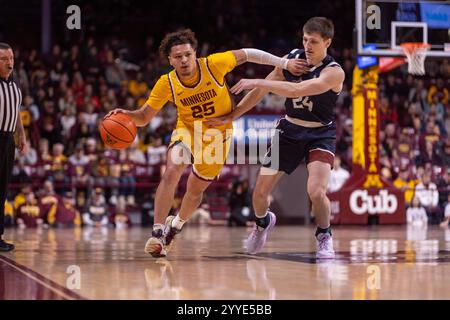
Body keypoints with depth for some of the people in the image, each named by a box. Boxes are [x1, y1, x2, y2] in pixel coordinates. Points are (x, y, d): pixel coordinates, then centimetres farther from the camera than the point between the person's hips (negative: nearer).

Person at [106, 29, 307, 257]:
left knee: (195, 190, 13)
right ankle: (157, 233, -24)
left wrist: (285, 63, -9)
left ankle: (176, 224, 44)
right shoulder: (166, 84, -21)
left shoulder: (214, 65, -26)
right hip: (188, 129, -1)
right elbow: (143, 117, -14)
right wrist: (127, 115, -37)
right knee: (171, 172, -29)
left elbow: (246, 54, -11)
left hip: (218, 135, 1)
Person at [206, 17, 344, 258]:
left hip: (320, 135, -4)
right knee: (260, 193, 3)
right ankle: (263, 223, 38)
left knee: (316, 192, -25)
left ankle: (324, 237, 4)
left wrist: (258, 82, -32)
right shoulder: (290, 59, -4)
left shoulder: (334, 72, -20)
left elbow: (296, 90, -34)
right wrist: (231, 117, 4)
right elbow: (260, 91, 4)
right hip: (289, 130, 4)